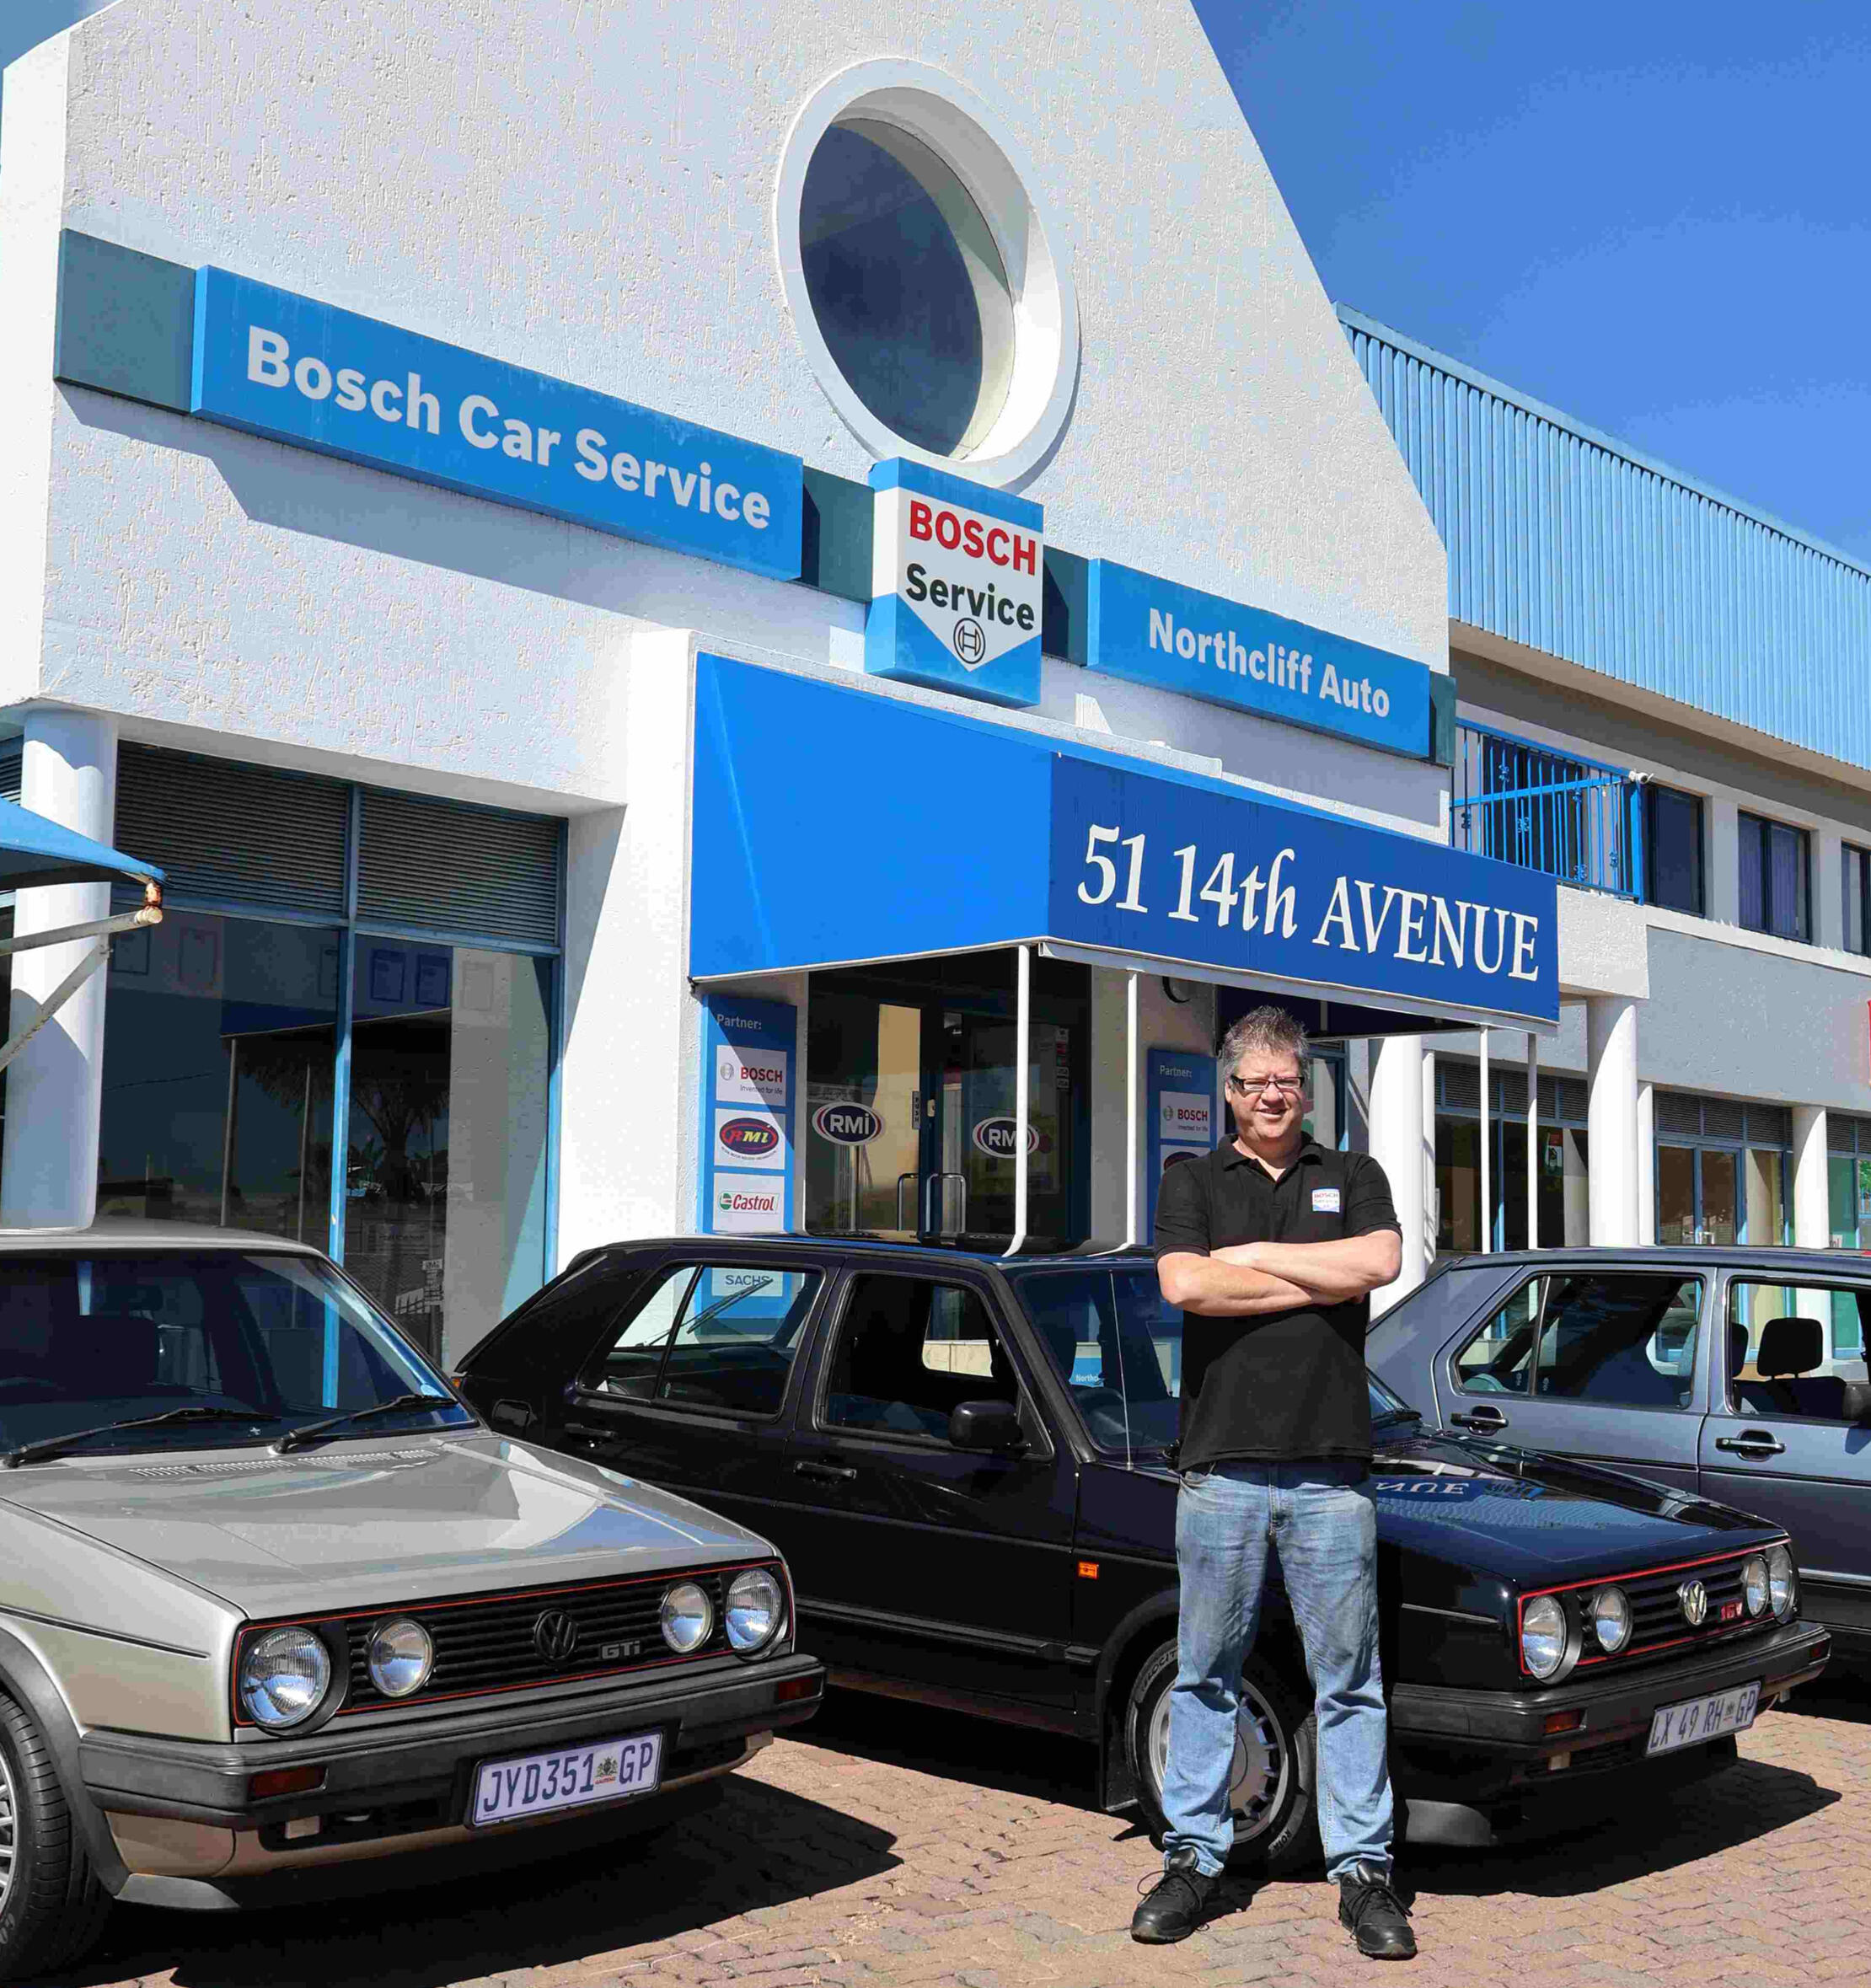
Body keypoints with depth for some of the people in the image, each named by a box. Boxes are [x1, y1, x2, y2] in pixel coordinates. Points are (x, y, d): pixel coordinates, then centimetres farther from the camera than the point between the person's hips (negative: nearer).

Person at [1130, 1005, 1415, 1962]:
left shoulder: (1352, 1177, 12)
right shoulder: (1192, 1182, 9)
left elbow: (1378, 1262, -8)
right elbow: (1184, 1285, -9)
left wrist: (1253, 1256, -5)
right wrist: (1318, 1282, -6)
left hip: (1331, 1468, 0)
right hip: (1221, 1462, 0)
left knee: (1348, 1678, 4)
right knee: (1204, 1674, 7)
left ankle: (1363, 1869, 13)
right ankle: (1193, 1857, 18)